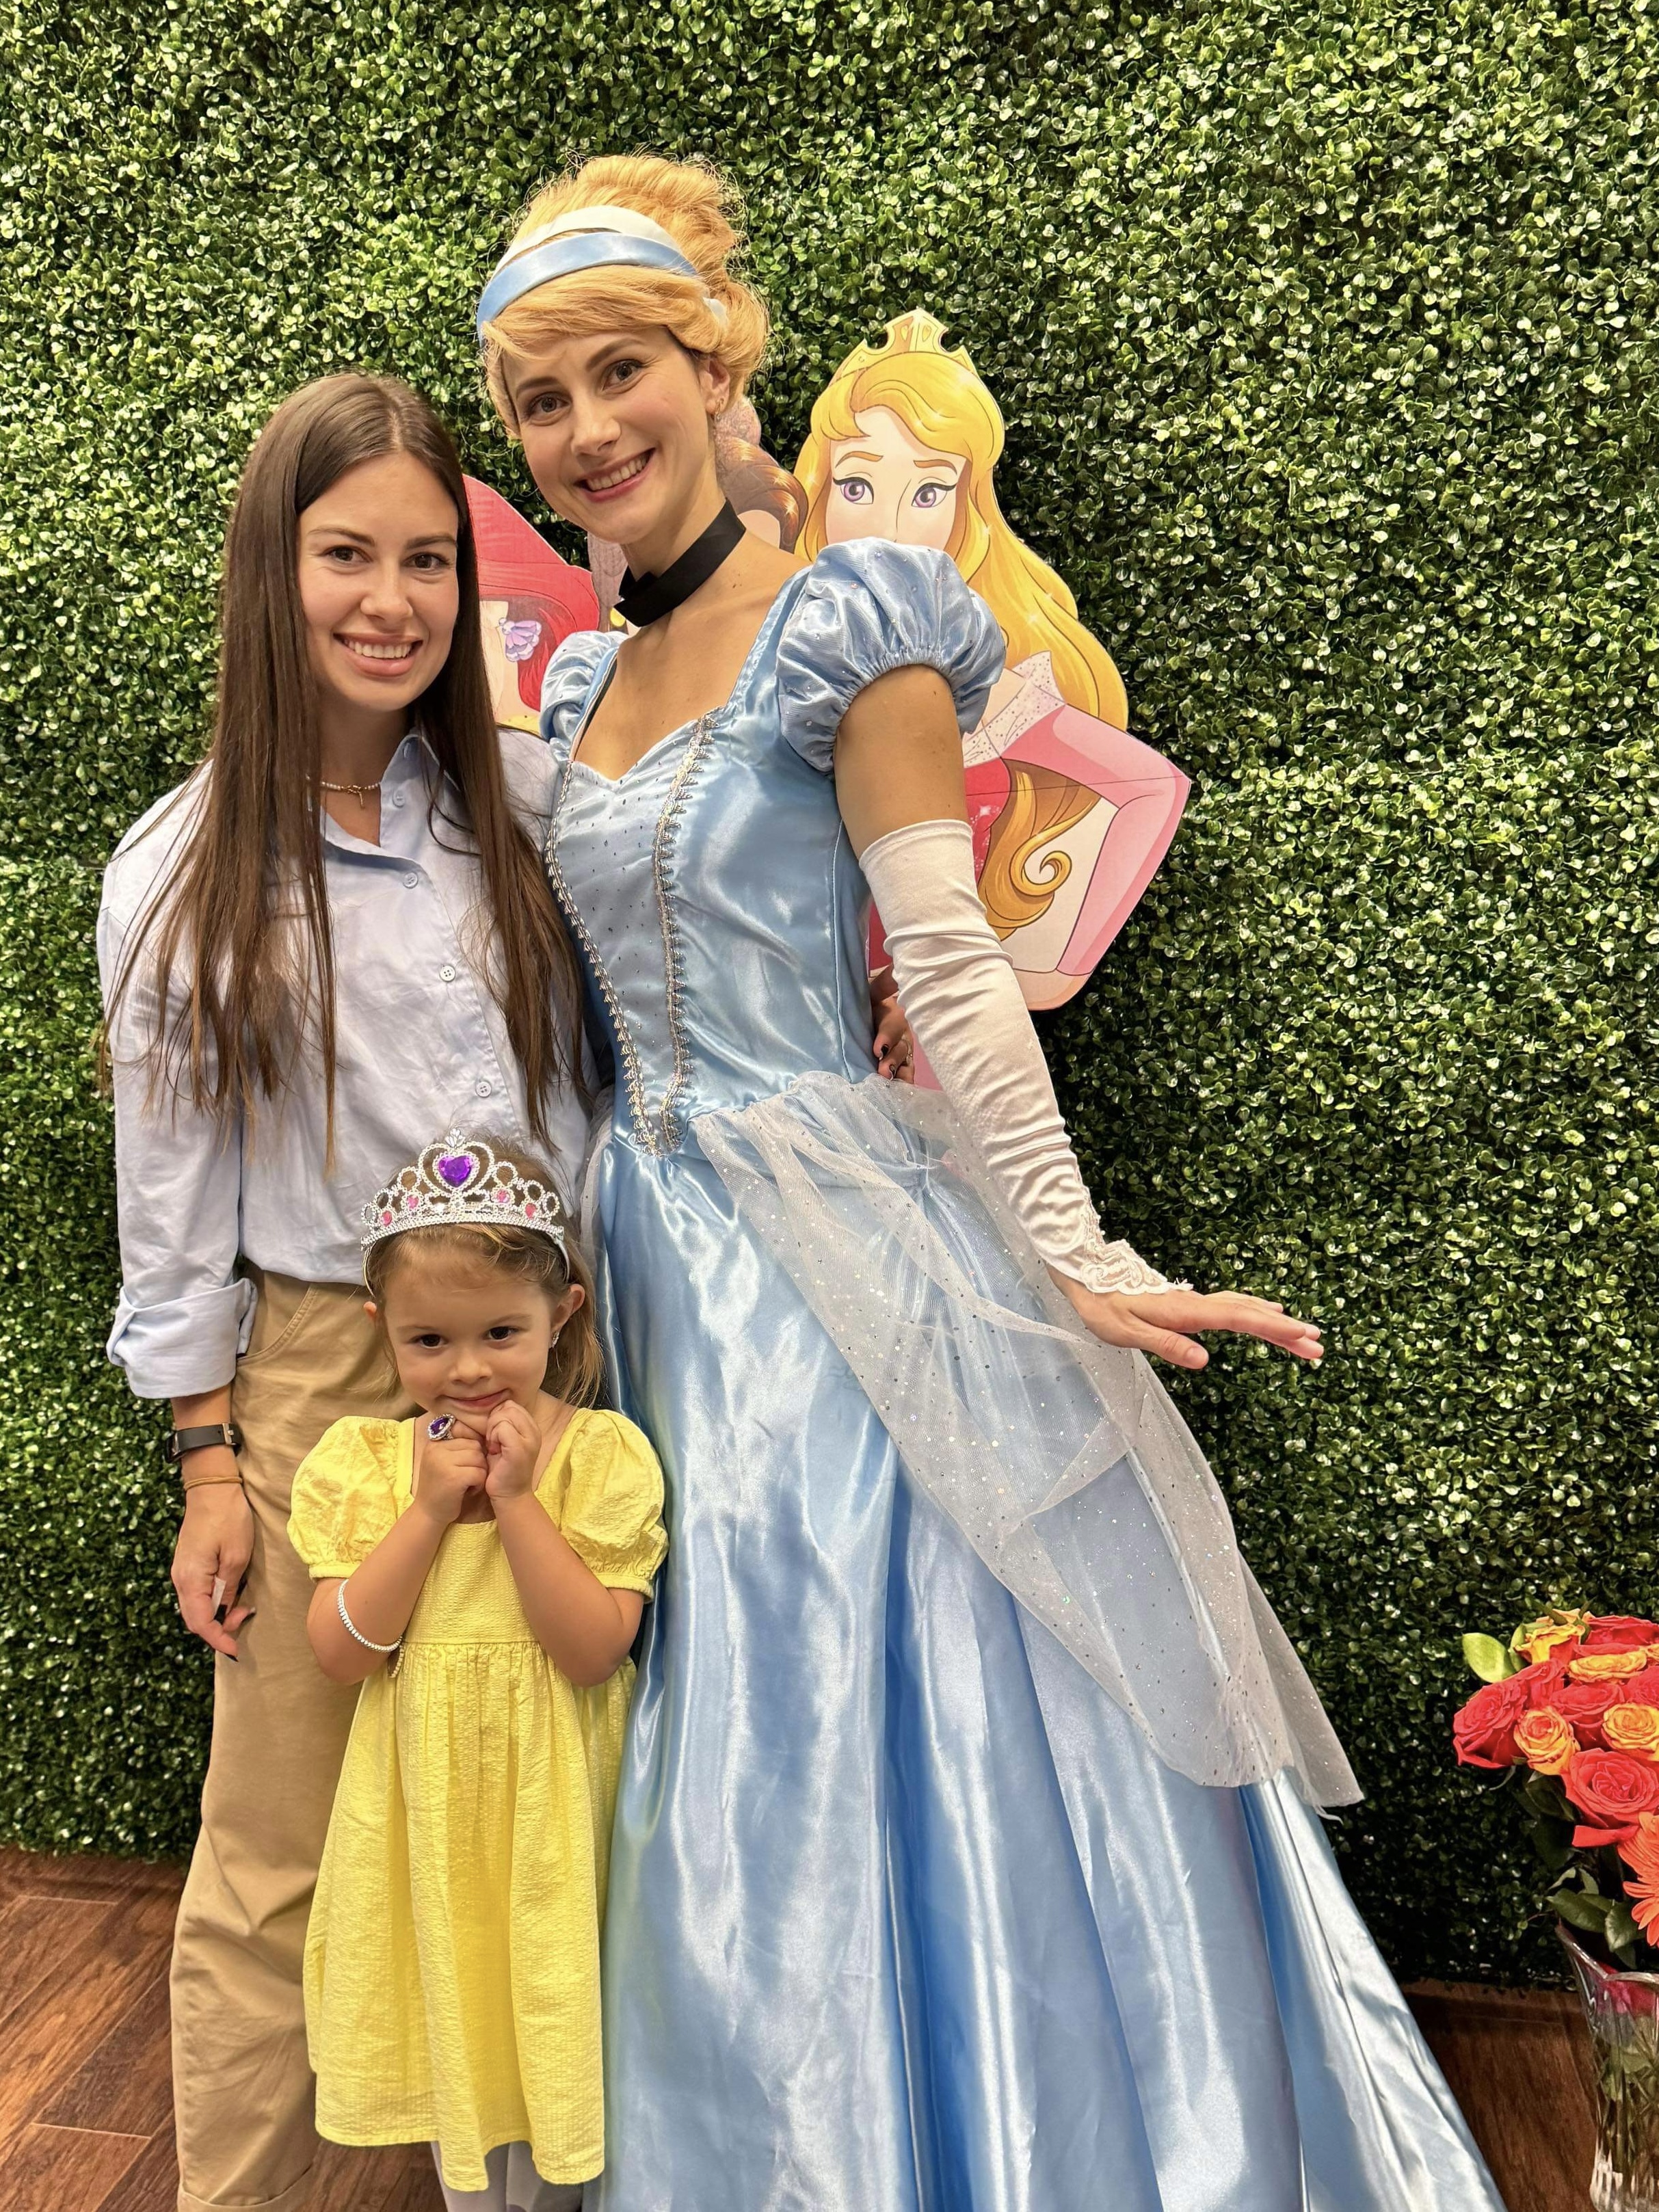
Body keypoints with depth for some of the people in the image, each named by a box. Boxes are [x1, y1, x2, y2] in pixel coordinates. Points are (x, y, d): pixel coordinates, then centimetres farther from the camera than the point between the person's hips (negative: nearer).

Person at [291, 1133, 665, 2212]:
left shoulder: (602, 1453, -14)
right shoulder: (365, 1458, -6)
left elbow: (594, 1649, -20)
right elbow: (344, 1651, -12)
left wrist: (516, 1501, -26)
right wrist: (429, 1510, -21)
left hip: (554, 1802, -2)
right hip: (431, 1802, 2)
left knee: (554, 2026, 13)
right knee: (453, 2022, 20)